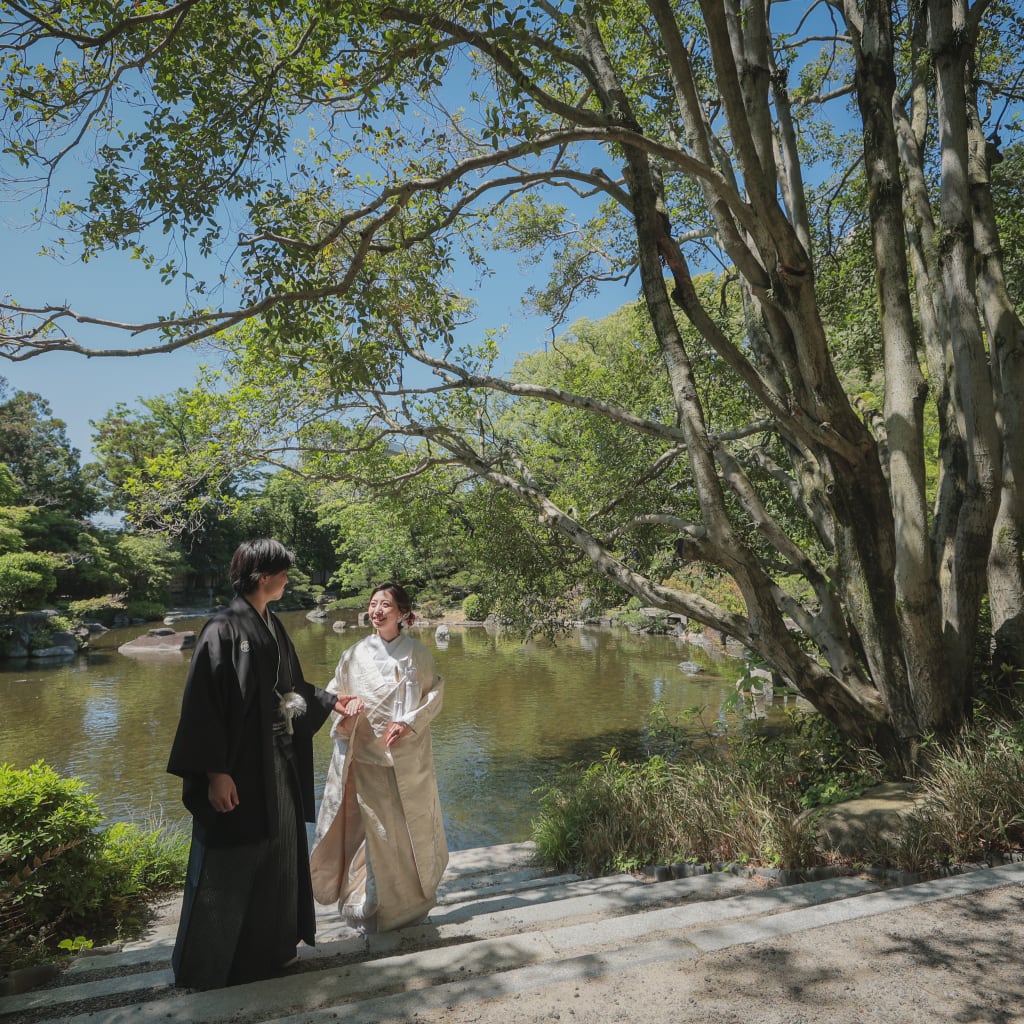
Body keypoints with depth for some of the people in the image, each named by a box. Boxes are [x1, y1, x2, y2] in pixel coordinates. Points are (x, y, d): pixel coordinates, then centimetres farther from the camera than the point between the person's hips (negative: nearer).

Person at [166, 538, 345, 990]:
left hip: (276, 764, 8)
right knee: (227, 867, 7)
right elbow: (203, 704, -20)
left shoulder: (272, 626, 6)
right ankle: (204, 967, 27)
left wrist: (332, 701, 27)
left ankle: (269, 945, 38)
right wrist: (216, 773, -21)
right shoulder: (224, 629, -19)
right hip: (238, 769, -8)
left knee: (277, 854, 19)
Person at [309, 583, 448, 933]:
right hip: (367, 755, 0)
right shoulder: (356, 654, -1)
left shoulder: (417, 653, -4)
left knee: (411, 826, 9)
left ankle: (412, 900, 28)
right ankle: (374, 904, 20)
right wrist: (347, 707, -13)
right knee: (374, 828, 4)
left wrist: (408, 723, -13)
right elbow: (334, 694, 8)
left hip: (409, 756, 0)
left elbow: (435, 694, -1)